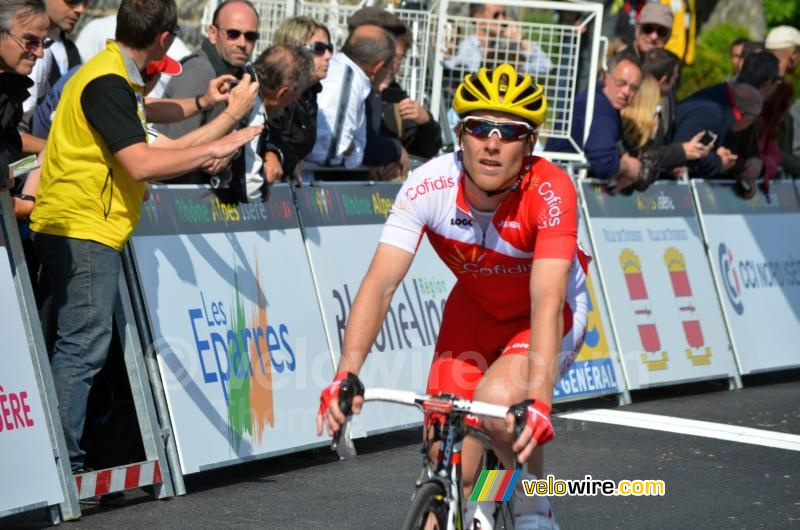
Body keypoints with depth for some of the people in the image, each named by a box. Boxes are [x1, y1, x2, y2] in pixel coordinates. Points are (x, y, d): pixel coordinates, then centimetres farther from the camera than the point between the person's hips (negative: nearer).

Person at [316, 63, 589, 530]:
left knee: (497, 400, -31)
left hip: (552, 313, -3)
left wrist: (538, 397, -56)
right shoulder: (430, 186, -27)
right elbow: (381, 282, -33)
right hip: (476, 308, 3)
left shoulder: (551, 192, -34)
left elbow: (547, 302, -43)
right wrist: (347, 373, -47)